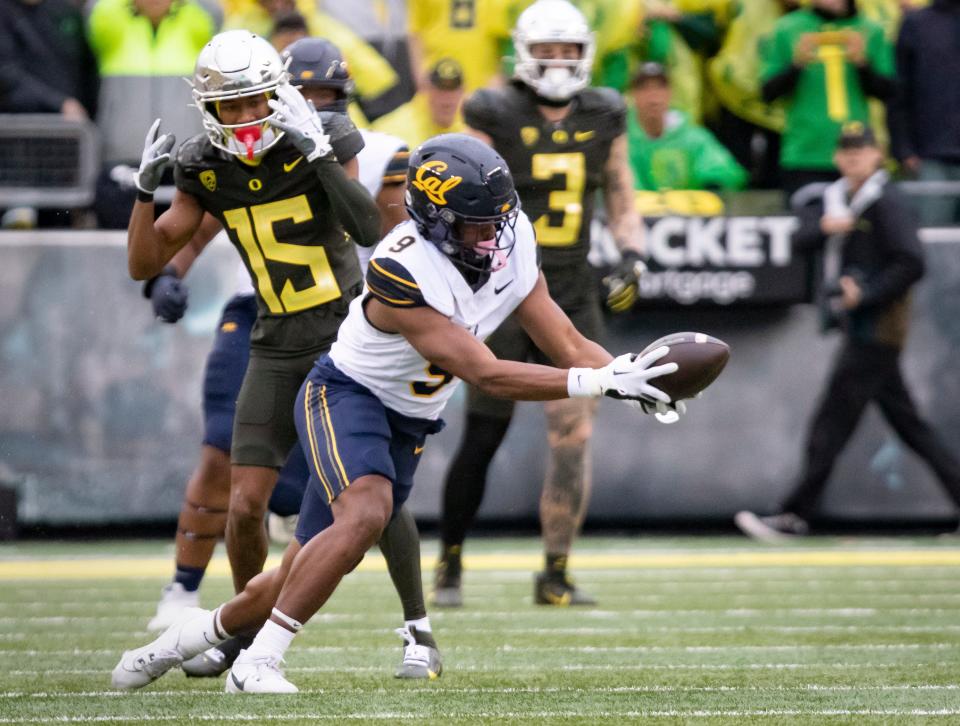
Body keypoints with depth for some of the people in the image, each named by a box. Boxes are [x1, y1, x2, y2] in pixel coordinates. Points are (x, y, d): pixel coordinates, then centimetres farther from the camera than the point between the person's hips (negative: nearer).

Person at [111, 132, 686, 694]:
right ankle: (256, 665, -27)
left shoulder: (511, 246, -10)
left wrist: (629, 375, -24)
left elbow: (567, 345, -5)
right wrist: (602, 383, -37)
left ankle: (191, 636, 33)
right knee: (367, 512, -34)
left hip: (408, 425, 7)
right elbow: (488, 376, -33)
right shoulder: (403, 273, -32)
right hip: (346, 394, -7)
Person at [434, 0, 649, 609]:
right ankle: (450, 563, 17)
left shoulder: (602, 120, 6)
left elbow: (623, 205, 15)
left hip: (572, 296, 3)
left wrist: (632, 258, -3)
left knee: (575, 434, -6)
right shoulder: (497, 119, -6)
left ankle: (556, 573, 2)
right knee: (484, 437, 0)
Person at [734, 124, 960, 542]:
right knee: (909, 424, 11)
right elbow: (802, 237, 7)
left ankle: (794, 516, -7)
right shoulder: (836, 198, 14)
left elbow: (911, 264, -17)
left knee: (831, 423, -8)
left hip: (876, 330, -9)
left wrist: (865, 295, -20)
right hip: (861, 331, 9)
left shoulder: (887, 202, -11)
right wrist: (823, 227, -14)